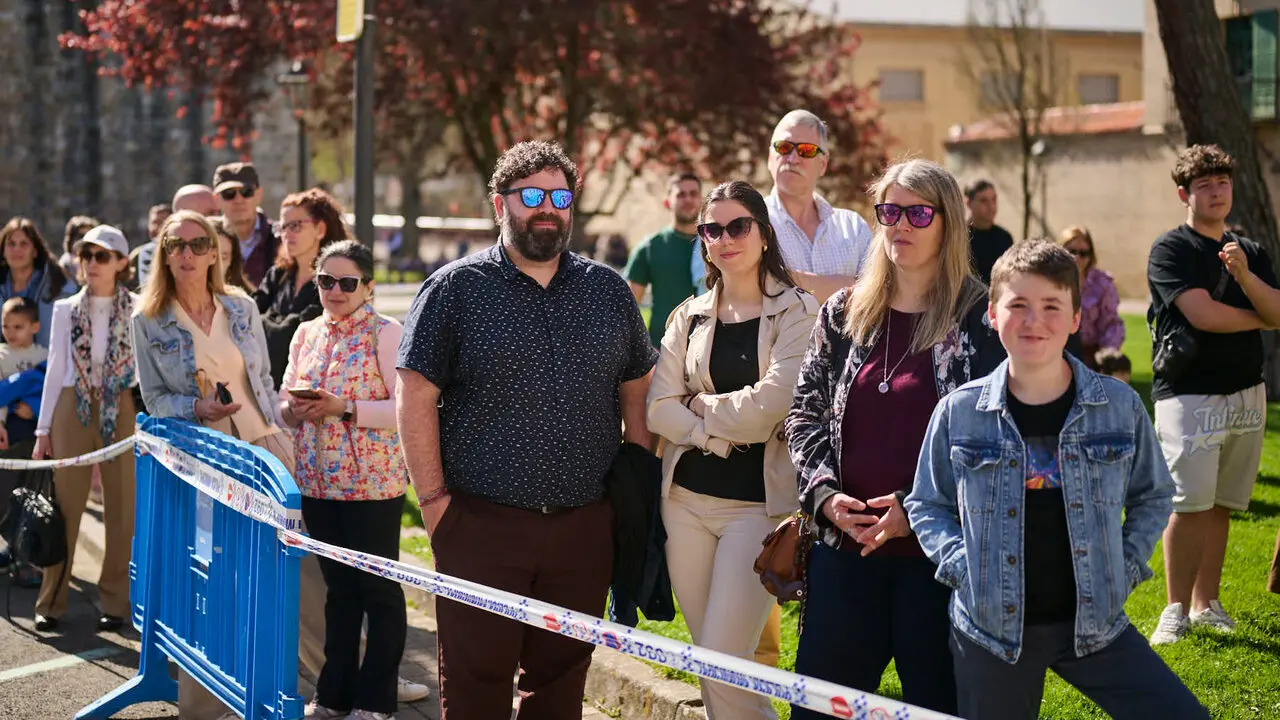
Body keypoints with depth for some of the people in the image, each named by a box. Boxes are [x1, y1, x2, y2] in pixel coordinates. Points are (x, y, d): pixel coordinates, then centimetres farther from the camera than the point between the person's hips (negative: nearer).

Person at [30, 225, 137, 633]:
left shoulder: (138, 312, 0)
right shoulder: (66, 310, 7)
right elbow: (55, 370, 8)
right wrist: (43, 430, 6)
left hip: (122, 412, -1)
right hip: (73, 410, 1)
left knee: (121, 509, 3)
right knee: (65, 506, 2)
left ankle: (113, 601, 13)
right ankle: (51, 603, 9)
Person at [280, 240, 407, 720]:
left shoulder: (386, 333, -8)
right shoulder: (307, 333, 10)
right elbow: (285, 400, 15)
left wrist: (344, 408, -22)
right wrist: (295, 411, -8)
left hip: (372, 483, -6)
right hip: (318, 483, 6)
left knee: (379, 591, 4)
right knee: (339, 589, 15)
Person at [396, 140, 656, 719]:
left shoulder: (609, 290, 10)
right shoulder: (455, 289, -1)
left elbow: (636, 391, 14)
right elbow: (415, 396, -4)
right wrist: (433, 498, -8)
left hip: (584, 526, 3)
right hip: (481, 523, -3)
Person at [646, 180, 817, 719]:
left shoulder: (797, 311, -4)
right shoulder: (689, 317, 10)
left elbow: (770, 406, -15)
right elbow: (659, 409, 2)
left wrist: (703, 405, -1)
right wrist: (725, 434, -11)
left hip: (757, 502, -5)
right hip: (688, 497, 5)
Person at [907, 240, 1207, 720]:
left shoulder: (1120, 406, -3)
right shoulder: (958, 413, -4)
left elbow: (1153, 496, 11)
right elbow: (927, 506, 7)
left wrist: (1127, 566, 0)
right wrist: (961, 564, -7)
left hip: (1093, 622, 1)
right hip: (991, 626, -1)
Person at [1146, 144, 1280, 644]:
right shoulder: (1171, 250, -4)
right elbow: (1203, 314, -16)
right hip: (1189, 393, -5)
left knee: (1221, 504, 8)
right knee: (1189, 504, -10)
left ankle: (1207, 603, 15)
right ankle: (1176, 609, -3)